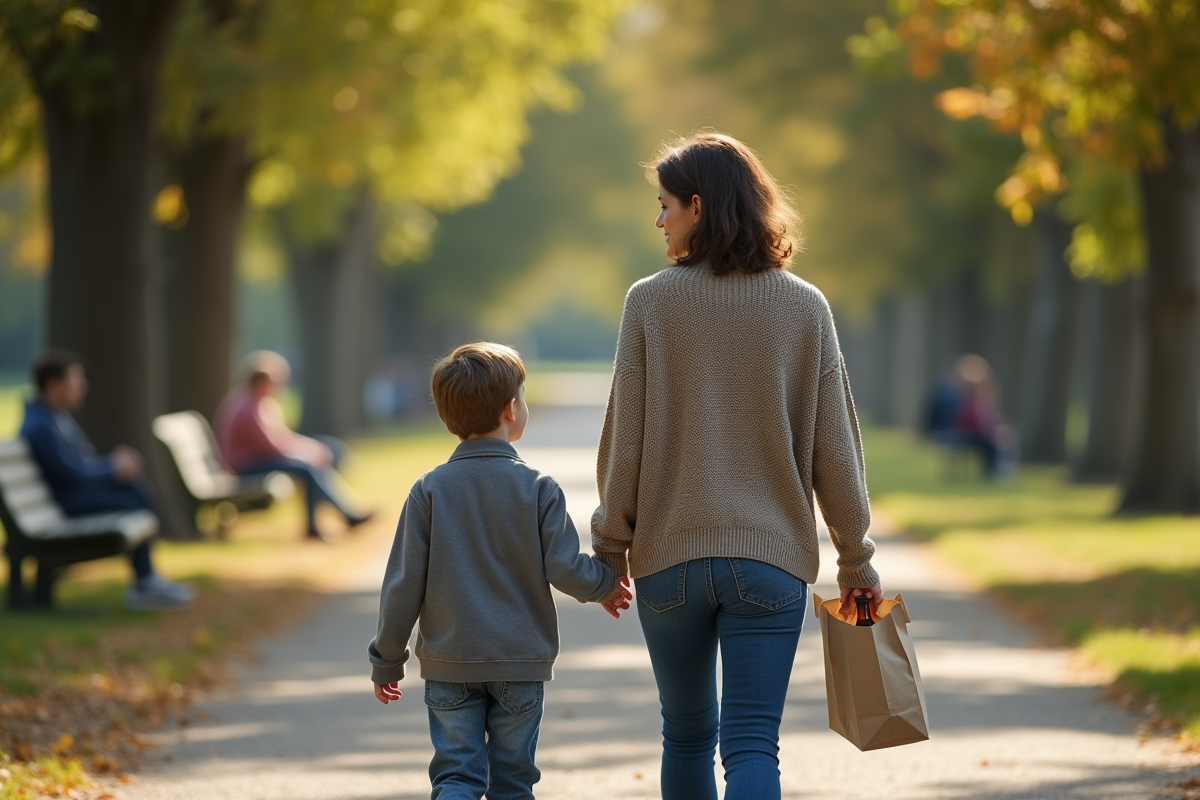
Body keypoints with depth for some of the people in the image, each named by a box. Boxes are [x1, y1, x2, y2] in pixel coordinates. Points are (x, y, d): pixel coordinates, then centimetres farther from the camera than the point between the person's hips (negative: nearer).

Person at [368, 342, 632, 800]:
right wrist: (603, 584, 11)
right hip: (521, 662, 0)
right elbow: (563, 569, -11)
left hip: (449, 664, 0)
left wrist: (386, 659, 6)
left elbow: (404, 583, -4)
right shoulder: (538, 488, -7)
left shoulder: (429, 491, -3)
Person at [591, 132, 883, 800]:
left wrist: (612, 545, 8)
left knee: (687, 735, 17)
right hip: (773, 557, 0)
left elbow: (625, 442, -3)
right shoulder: (805, 308, -1)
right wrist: (857, 557, 10)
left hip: (668, 554, 0)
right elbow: (834, 447, 0)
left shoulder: (651, 302, -4)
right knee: (752, 745, -3)